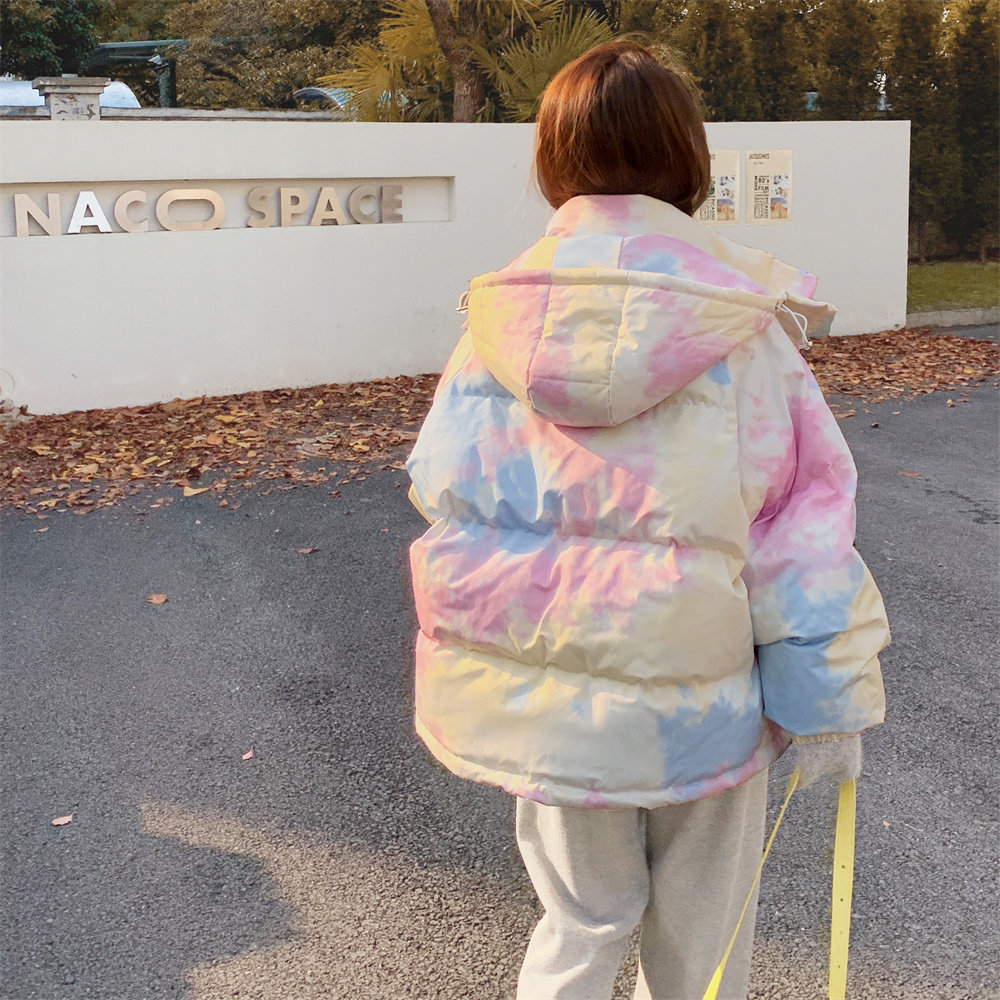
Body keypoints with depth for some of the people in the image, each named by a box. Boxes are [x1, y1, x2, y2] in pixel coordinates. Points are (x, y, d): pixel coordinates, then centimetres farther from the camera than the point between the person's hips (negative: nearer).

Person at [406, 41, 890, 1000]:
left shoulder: (502, 325, -7)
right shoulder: (740, 327, -12)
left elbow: (446, 508, -3)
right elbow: (803, 517, -10)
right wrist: (830, 698, -2)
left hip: (549, 702, 2)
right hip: (701, 699, -2)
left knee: (581, 922, 22)